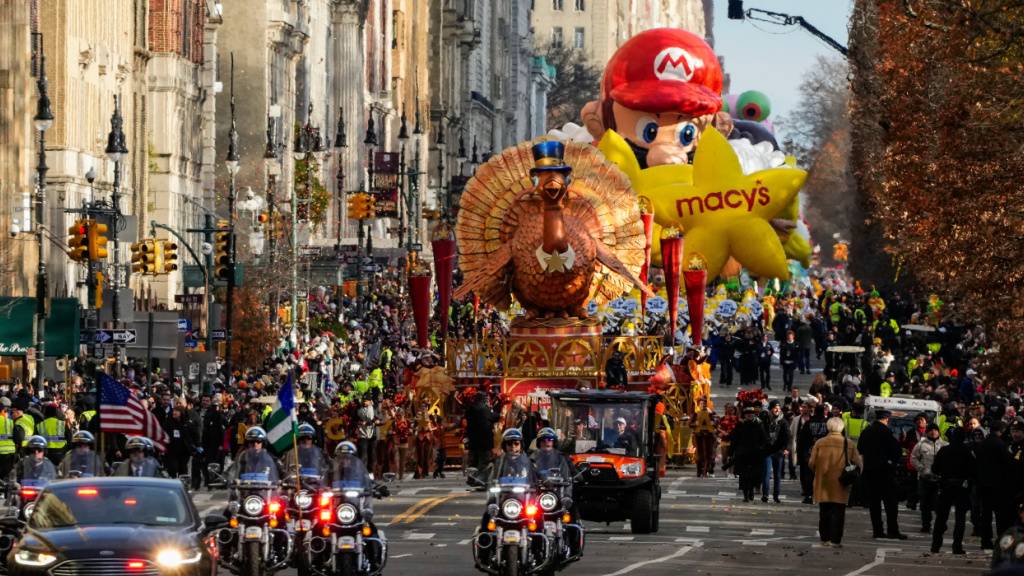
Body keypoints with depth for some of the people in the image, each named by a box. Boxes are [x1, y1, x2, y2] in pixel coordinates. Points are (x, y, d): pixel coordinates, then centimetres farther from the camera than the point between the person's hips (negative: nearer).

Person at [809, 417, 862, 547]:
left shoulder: (820, 443, -5)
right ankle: (835, 540, -2)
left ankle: (825, 538, 18)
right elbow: (858, 464, -4)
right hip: (840, 487, -1)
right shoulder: (849, 444, -5)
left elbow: (811, 463, -4)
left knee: (824, 512, 13)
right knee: (838, 512, 3)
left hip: (823, 483, 1)